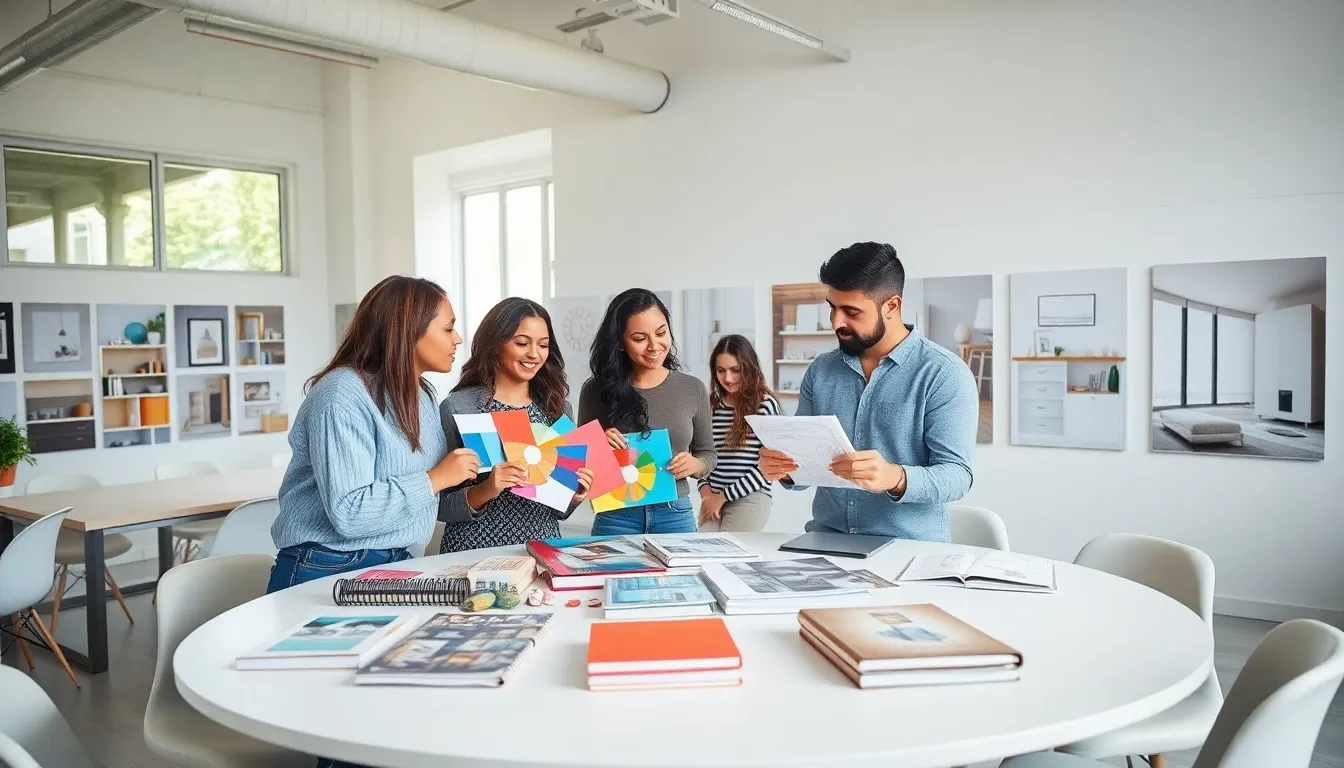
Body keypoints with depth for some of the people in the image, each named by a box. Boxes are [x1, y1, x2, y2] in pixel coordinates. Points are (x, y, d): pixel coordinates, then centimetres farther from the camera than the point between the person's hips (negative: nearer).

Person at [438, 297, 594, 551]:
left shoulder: (558, 407, 5)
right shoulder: (457, 407, -7)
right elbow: (439, 506, -5)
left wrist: (574, 497, -5)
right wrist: (485, 491, -19)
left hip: (544, 549, 3)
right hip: (475, 553, -3)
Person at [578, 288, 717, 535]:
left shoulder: (693, 389, -1)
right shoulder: (596, 391, -5)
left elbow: (708, 454, 9)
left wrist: (694, 465, -12)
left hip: (675, 515, 1)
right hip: (616, 517, -1)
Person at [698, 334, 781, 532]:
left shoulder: (765, 405, -6)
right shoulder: (711, 405, 7)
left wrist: (724, 496, -8)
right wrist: (705, 490, -5)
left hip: (750, 499, -4)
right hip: (712, 498, 4)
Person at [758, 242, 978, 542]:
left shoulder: (945, 374, -5)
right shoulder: (820, 371, 8)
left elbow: (956, 474, -11)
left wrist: (895, 478, -29)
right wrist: (784, 468, -10)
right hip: (826, 543, 3)